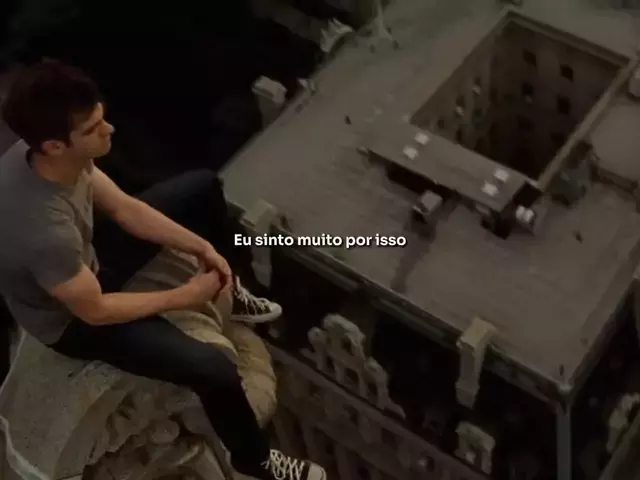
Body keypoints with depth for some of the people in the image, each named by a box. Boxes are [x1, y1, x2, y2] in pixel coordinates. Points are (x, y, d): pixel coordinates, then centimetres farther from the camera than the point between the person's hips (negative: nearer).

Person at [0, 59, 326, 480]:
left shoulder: (42, 154, -20)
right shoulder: (44, 230, -43)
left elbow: (124, 208, -5)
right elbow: (95, 311, -27)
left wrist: (202, 247, -12)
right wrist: (183, 298, -17)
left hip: (86, 256, 8)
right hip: (72, 318, -8)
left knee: (202, 187, 10)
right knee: (215, 370, -21)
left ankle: (226, 292, 35)